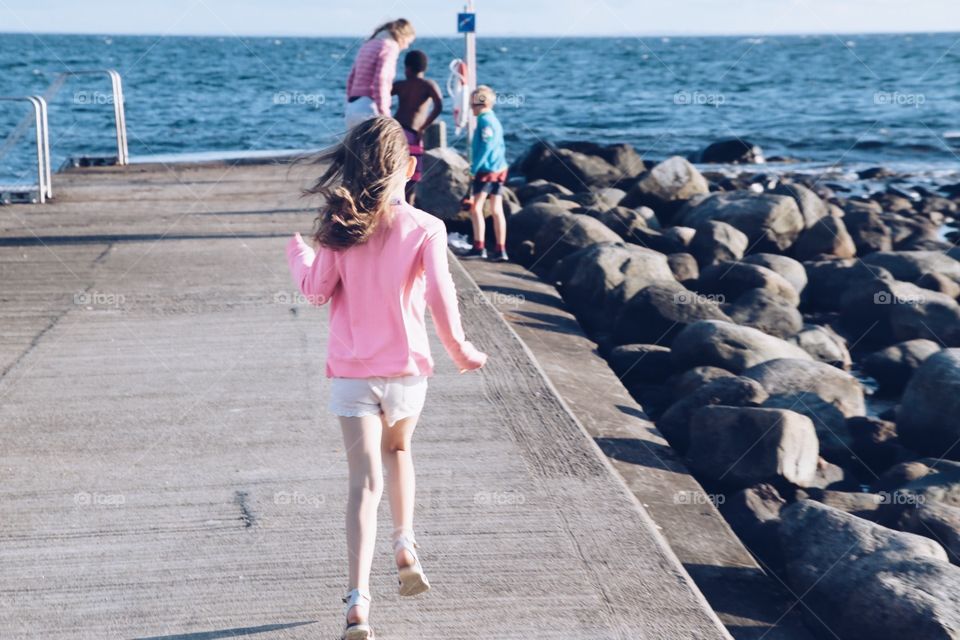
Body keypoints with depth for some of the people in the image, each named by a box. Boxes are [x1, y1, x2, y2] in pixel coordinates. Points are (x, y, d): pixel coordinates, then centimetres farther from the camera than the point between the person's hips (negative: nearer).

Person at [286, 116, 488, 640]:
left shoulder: (340, 227, -5)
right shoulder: (425, 229, -10)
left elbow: (316, 290, -3)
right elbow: (441, 297, -13)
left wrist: (298, 253, 17)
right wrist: (461, 351, 3)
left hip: (351, 373, 0)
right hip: (406, 370, 0)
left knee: (364, 482, -2)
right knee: (398, 449, 30)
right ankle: (405, 548, 26)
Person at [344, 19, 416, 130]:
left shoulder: (368, 45, 20)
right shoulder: (390, 48, -6)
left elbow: (351, 78, 21)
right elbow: (380, 81, -17)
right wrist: (384, 114, -16)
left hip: (352, 108, 9)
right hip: (370, 108, -9)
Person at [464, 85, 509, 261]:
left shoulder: (485, 121, -13)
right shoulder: (494, 120, 16)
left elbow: (486, 146, -21)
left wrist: (474, 168, -17)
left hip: (487, 171, -10)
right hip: (499, 169, 10)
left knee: (476, 208, -6)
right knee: (497, 210, 9)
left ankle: (479, 247, -8)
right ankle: (501, 250, 9)